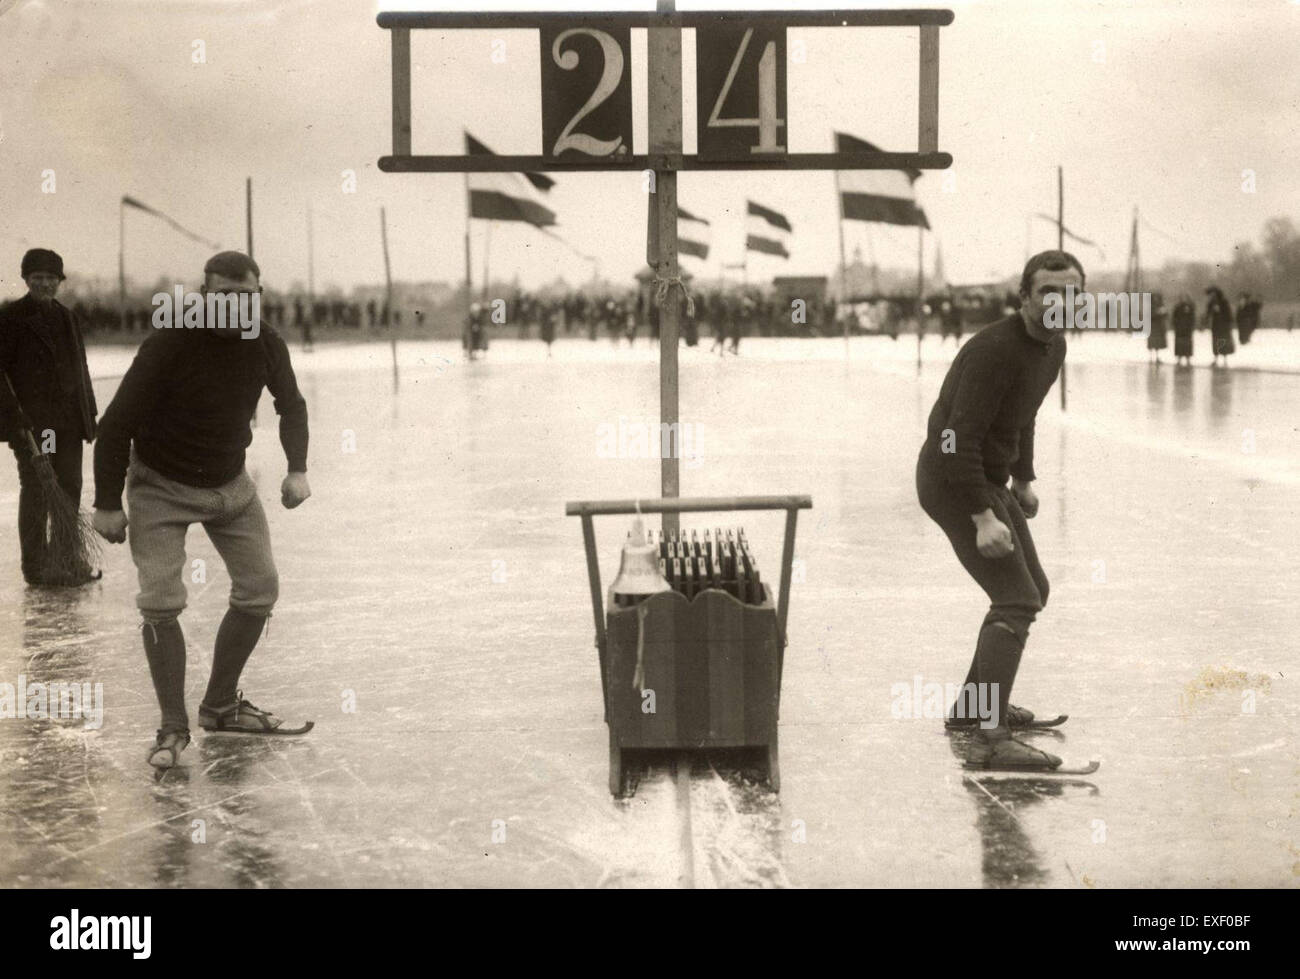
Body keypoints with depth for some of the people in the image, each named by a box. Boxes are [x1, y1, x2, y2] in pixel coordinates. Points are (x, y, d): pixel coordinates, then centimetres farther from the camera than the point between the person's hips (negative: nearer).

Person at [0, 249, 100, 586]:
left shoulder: (67, 318, 12)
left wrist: (89, 412, 14)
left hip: (68, 420, 6)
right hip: (30, 421, -6)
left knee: (70, 489, 9)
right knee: (36, 492, -2)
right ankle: (36, 567, 5)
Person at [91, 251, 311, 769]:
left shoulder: (266, 345, -11)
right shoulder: (169, 345, -25)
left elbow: (291, 406, 11)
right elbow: (117, 422, -18)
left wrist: (297, 469, 1)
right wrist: (107, 503, -17)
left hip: (230, 484, 5)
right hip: (160, 487, -5)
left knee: (259, 589, 2)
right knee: (161, 602, -15)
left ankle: (220, 704, 19)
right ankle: (173, 727, -2)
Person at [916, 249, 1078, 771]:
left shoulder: (1053, 346, 6)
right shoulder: (994, 351, -25)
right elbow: (960, 441, -29)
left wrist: (1024, 480, 22)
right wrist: (983, 518, -33)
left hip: (990, 480, 10)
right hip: (951, 481, -10)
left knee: (1032, 591, 19)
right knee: (1017, 600, -18)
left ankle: (974, 704, 31)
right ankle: (991, 738, -22)